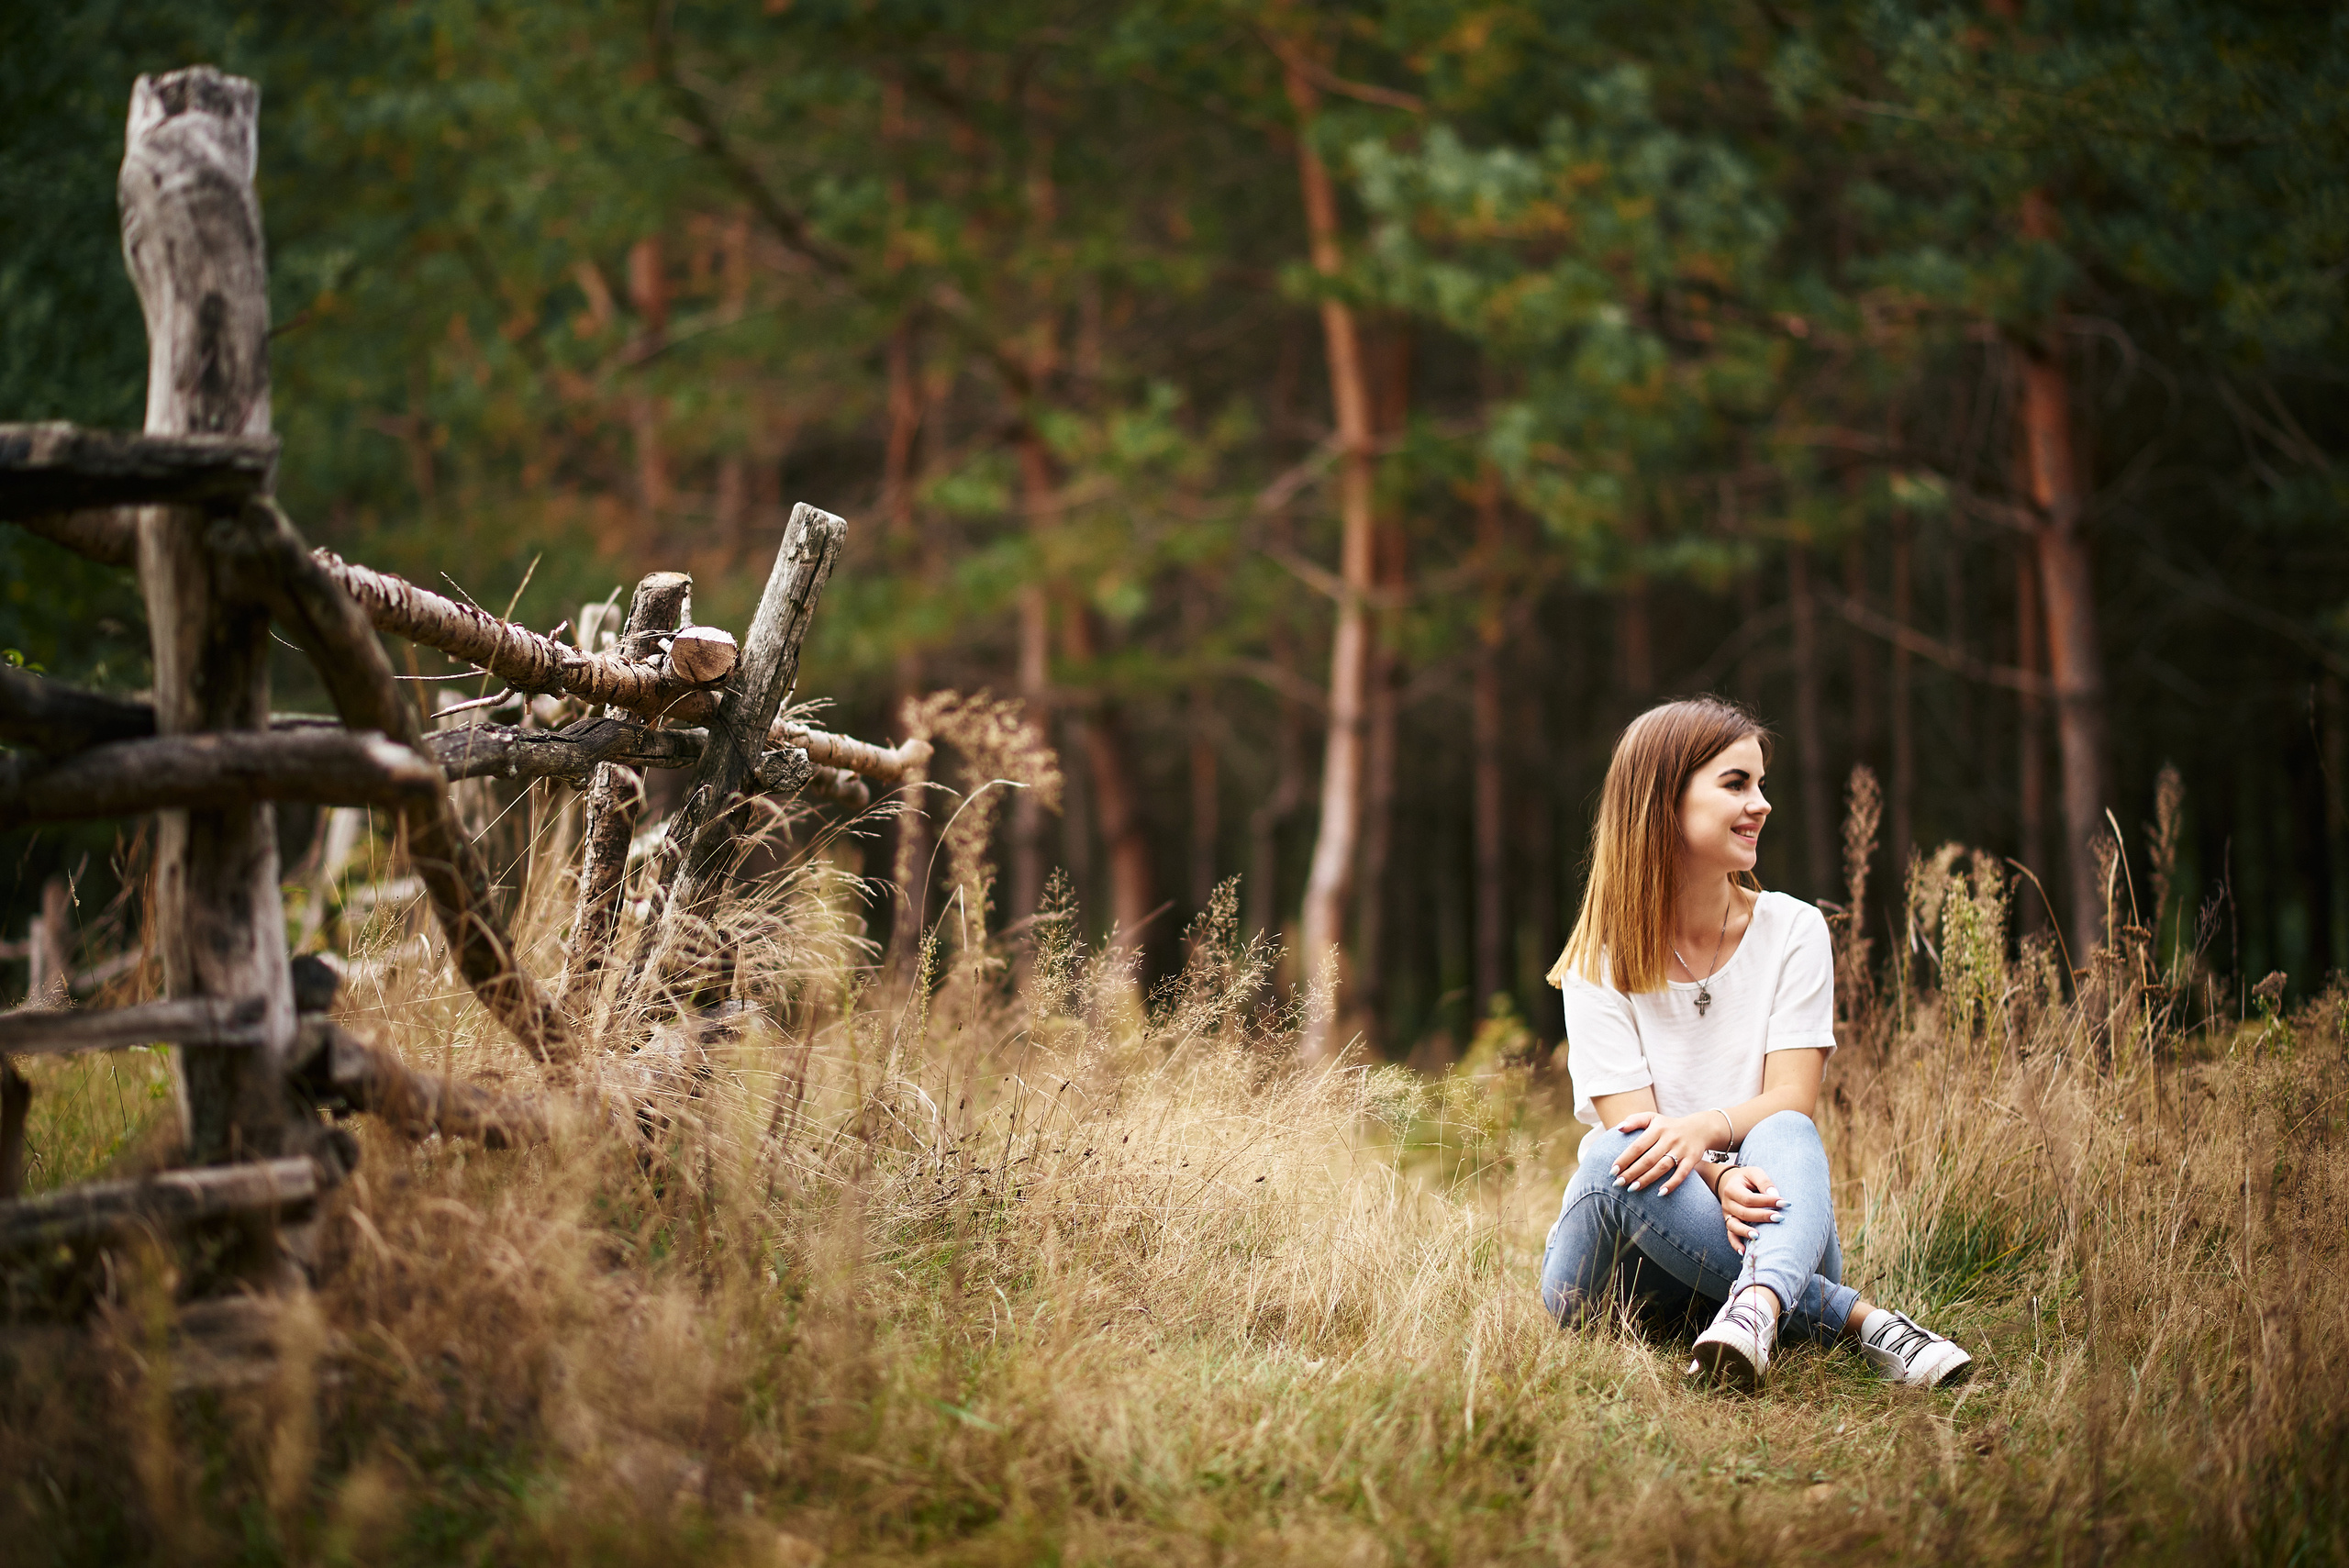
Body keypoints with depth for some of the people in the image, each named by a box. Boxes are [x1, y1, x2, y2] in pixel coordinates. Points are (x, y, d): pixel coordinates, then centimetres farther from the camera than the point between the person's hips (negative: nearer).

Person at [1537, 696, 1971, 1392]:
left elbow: (1792, 1100, -7)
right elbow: (1629, 1126, -12)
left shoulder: (1792, 931, 3)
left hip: (1763, 1228, 1)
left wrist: (1706, 1128, -31)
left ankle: (1757, 1308, -64)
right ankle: (1861, 1320, -36)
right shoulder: (1600, 963, -2)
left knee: (1786, 1135, -31)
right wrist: (1717, 1179, -35)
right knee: (1621, 1159, -33)